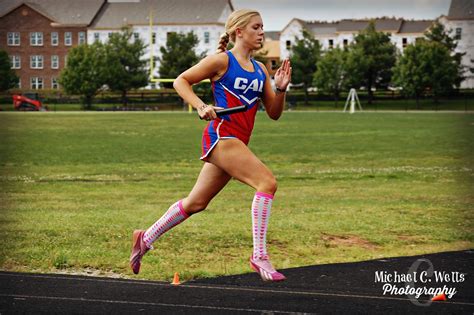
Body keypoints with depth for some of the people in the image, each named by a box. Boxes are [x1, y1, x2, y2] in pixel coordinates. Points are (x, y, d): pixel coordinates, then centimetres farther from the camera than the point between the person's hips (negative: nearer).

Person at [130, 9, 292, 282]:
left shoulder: (260, 70, 16)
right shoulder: (222, 61, -4)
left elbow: (274, 113, 15)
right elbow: (181, 81, -1)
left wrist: (281, 88, -3)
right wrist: (200, 106, -15)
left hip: (237, 143, 8)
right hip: (221, 134, -8)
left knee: (196, 203, 15)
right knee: (267, 181, -22)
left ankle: (146, 238, 30)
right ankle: (259, 256, -21)